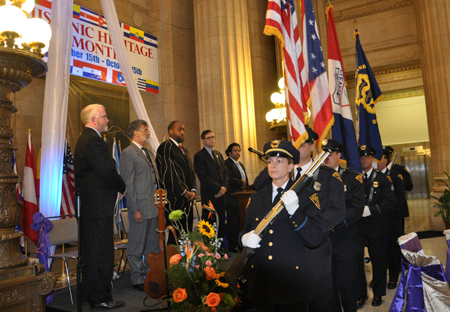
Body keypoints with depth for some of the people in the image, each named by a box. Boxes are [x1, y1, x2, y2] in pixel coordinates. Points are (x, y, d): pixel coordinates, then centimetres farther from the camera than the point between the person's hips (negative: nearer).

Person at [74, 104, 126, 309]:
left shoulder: (85, 139, 17)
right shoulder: (93, 140, -17)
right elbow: (107, 171, -23)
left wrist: (116, 188, 8)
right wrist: (122, 188, -5)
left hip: (89, 205, 11)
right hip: (99, 206, -11)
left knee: (91, 252, 18)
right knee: (101, 253, -2)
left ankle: (90, 294, 30)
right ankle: (101, 298, 8)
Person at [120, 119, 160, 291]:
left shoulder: (147, 152, 18)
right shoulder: (128, 153, -8)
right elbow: (128, 184, -13)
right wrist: (135, 209, -16)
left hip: (153, 207, 8)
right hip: (140, 208, -8)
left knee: (153, 246, 15)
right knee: (137, 247, 3)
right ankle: (138, 280, 15)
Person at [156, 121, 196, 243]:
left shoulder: (185, 150, 22)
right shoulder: (165, 147, -6)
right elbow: (168, 173, -14)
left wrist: (193, 190, 3)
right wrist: (184, 192, -13)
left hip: (187, 199, 8)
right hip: (174, 199, -8)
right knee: (176, 235, -6)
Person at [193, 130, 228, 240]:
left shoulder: (219, 154, 19)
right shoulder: (199, 156, -4)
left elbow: (225, 172, 16)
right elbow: (203, 176, -12)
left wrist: (224, 187, -1)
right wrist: (219, 188, -11)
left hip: (221, 194, 6)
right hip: (209, 196, -6)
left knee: (221, 222, 8)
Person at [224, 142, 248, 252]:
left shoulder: (240, 164, 21)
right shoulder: (227, 163, -8)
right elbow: (229, 179, -20)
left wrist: (246, 187, 9)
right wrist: (241, 182, -8)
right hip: (233, 198, -8)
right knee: (233, 222, -3)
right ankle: (232, 245, 7)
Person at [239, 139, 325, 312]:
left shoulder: (306, 195, -2)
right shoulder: (257, 198, 11)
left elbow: (315, 239, -10)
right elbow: (245, 231, 15)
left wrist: (294, 211, -23)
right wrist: (245, 238, -9)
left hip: (293, 283, -3)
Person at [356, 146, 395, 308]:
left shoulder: (382, 178, 3)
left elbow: (389, 201, -6)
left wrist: (370, 209, -17)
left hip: (376, 227, 0)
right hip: (357, 226, 0)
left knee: (378, 259, 9)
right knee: (355, 257, -5)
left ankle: (378, 293, 26)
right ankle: (360, 294, 12)